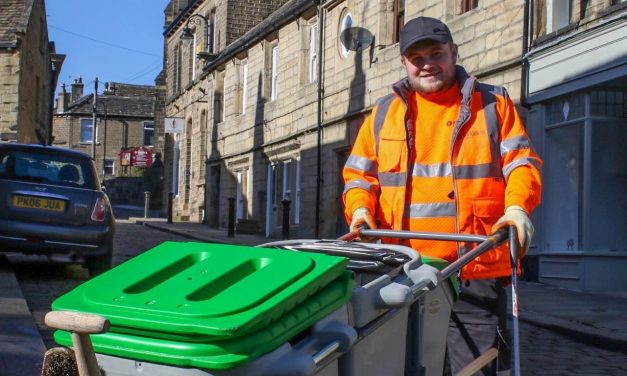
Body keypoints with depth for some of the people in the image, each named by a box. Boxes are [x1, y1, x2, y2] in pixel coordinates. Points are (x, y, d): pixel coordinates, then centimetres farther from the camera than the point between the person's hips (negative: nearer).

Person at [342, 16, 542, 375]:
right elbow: (359, 173, 16)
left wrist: (518, 206, -16)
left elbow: (521, 161, 3)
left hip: (476, 272, -2)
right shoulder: (383, 114, 15)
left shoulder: (493, 105, 9)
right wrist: (360, 209, -5)